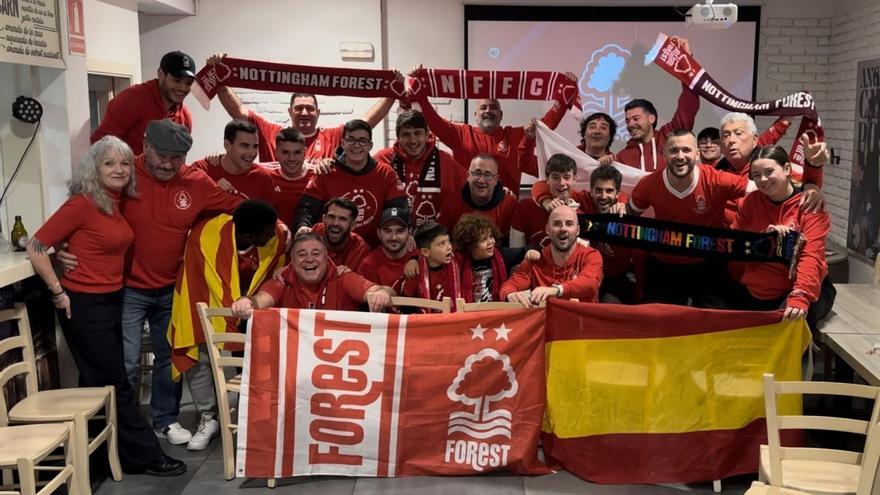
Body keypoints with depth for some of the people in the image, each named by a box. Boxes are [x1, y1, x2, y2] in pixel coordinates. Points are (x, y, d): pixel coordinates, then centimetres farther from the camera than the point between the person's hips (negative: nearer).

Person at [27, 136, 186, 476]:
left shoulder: (117, 202, 5)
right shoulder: (82, 203, -17)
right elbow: (36, 248, -16)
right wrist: (58, 292, -13)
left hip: (111, 301, 8)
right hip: (83, 306, -8)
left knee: (100, 384, 16)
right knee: (115, 385, 1)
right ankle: (145, 456, 11)